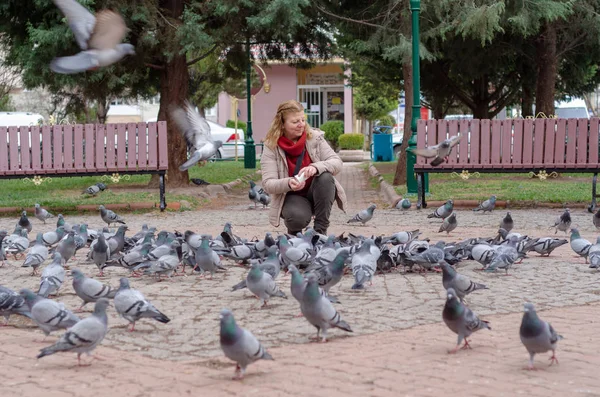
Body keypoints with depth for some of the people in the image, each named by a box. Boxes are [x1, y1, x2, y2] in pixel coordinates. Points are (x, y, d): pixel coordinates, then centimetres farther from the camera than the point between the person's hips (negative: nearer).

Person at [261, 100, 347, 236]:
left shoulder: (315, 137, -6)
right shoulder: (271, 147, -10)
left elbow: (337, 162, -14)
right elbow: (268, 184, -16)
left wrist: (316, 167, -36)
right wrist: (288, 183, -38)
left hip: (316, 194, 2)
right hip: (291, 197, -2)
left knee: (325, 177, -30)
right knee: (298, 217, -36)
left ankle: (321, 230, -17)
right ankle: (294, 231, 4)